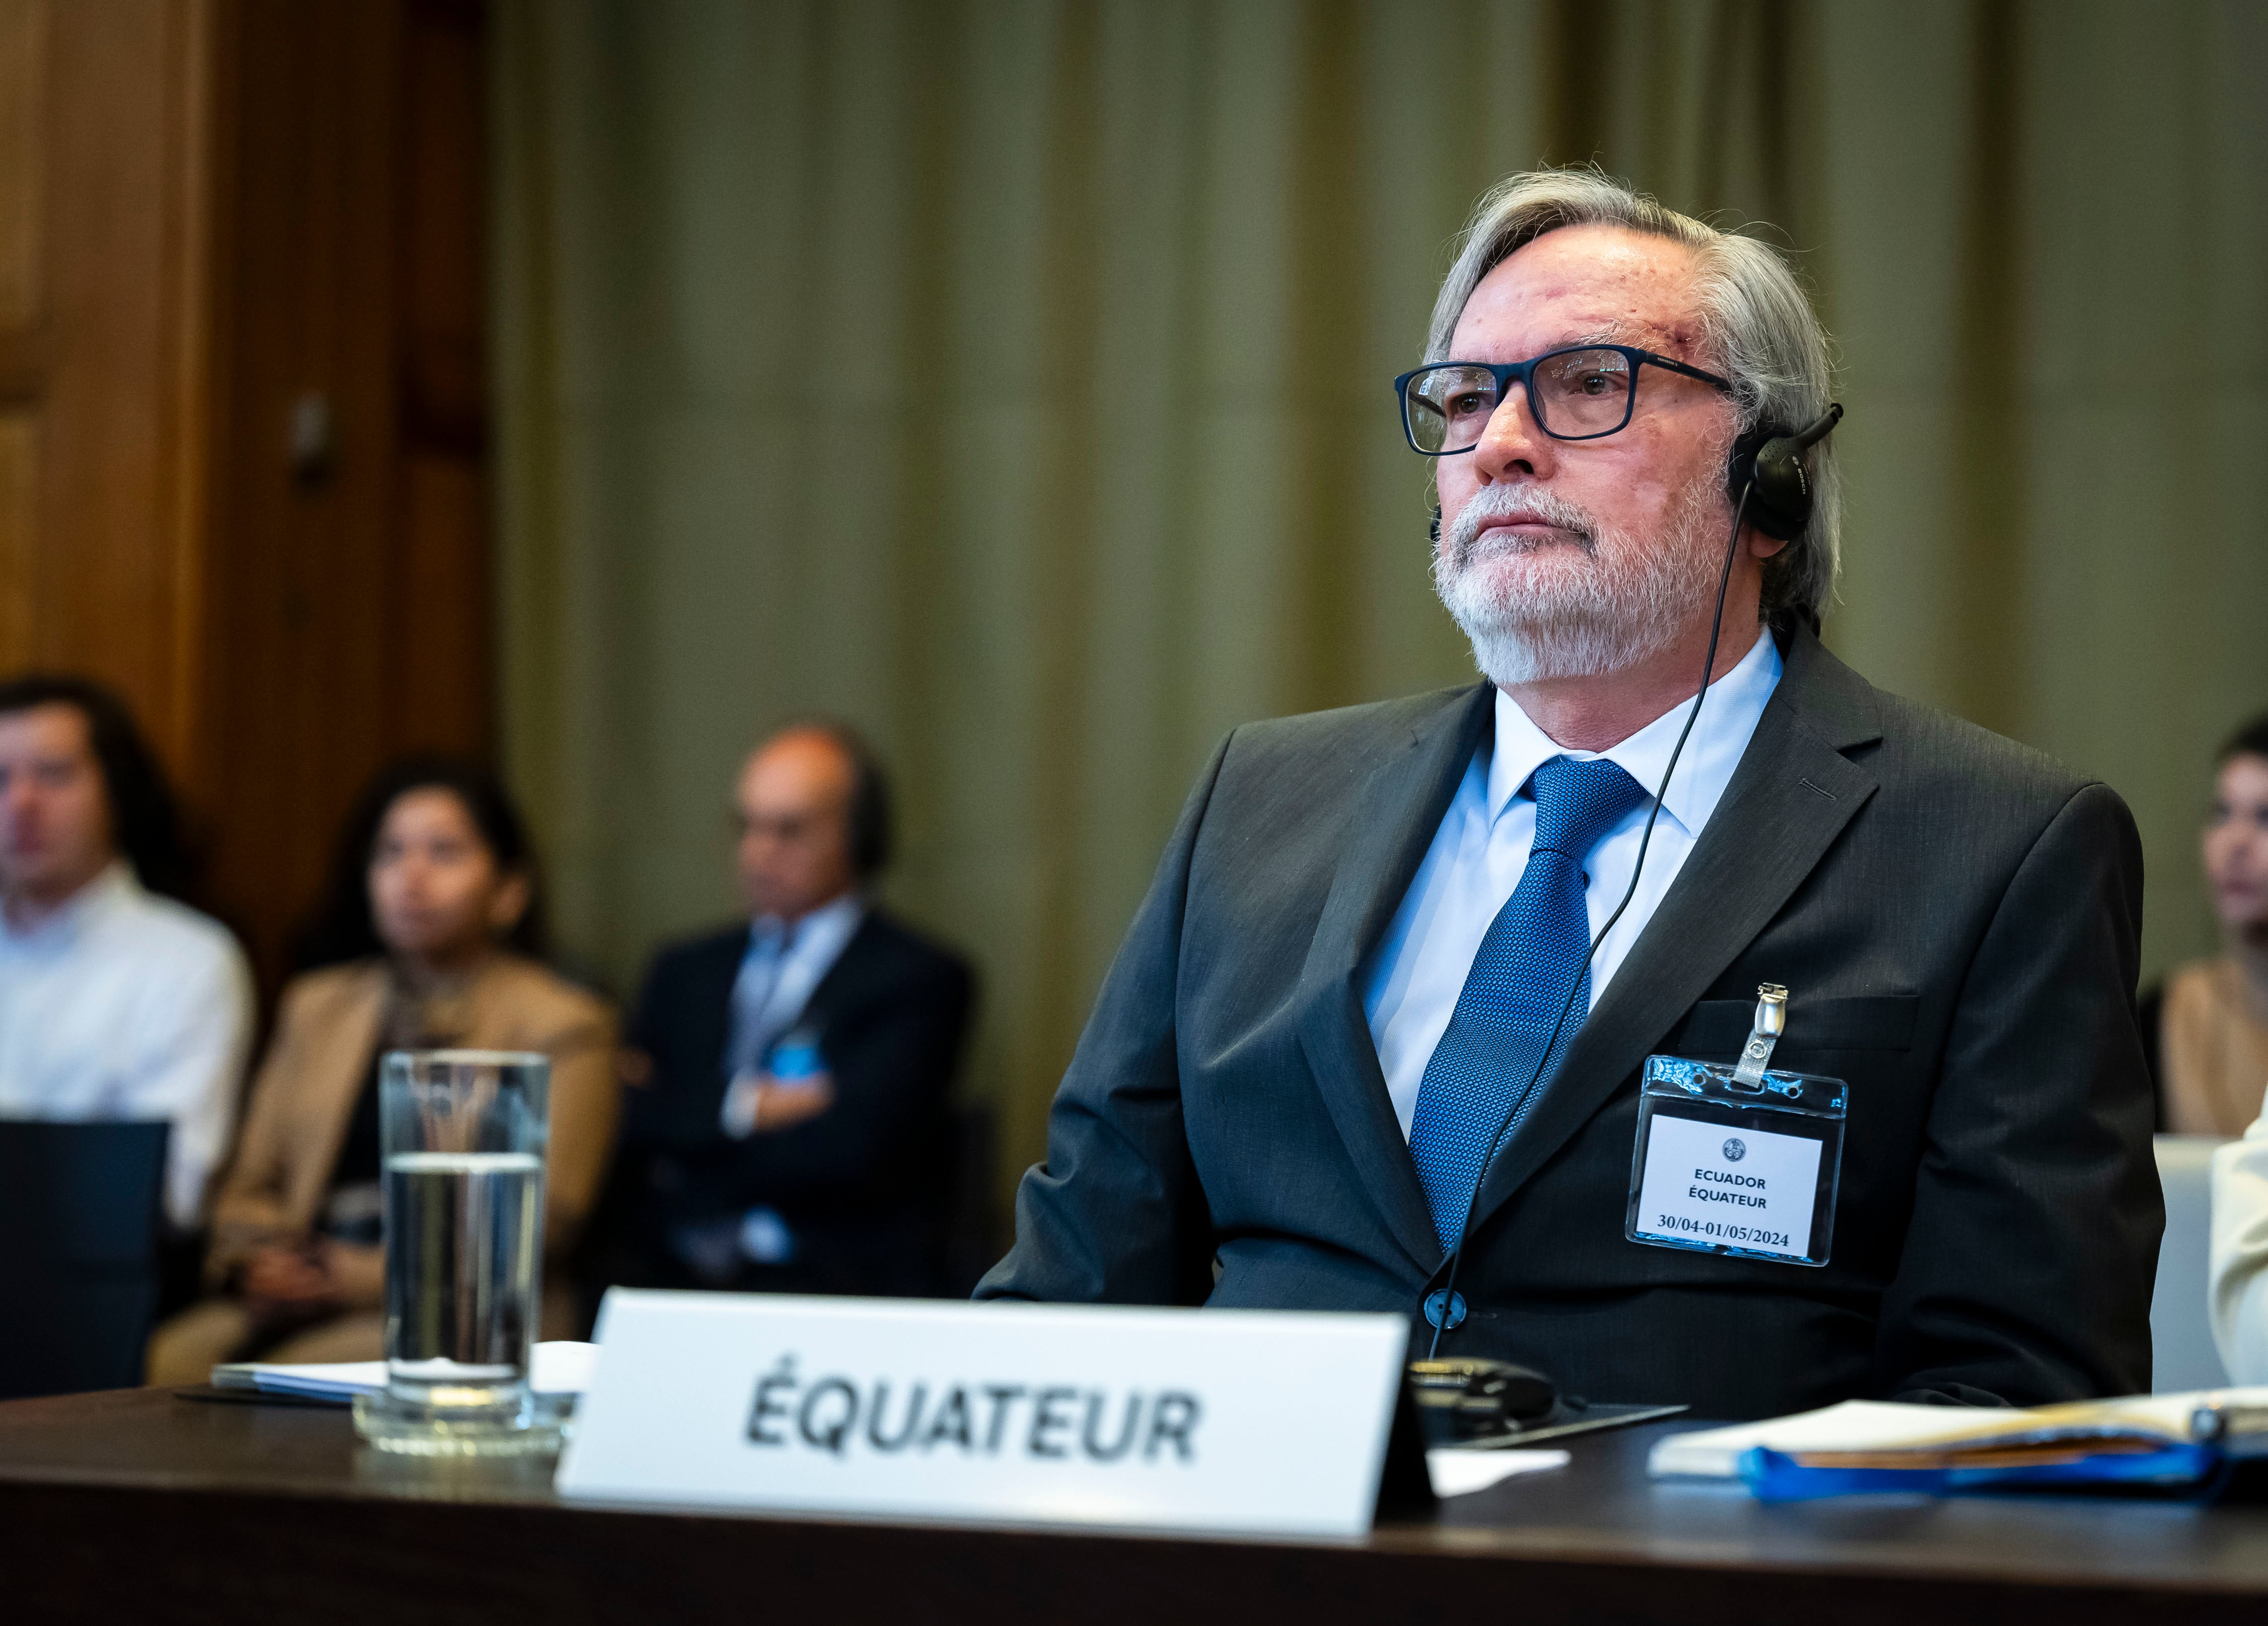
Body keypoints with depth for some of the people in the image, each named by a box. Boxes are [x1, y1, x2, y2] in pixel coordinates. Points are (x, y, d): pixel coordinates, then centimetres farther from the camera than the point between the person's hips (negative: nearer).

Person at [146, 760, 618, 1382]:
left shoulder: (563, 1027, 5)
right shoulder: (315, 1005, 23)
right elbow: (250, 1188, 21)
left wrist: (352, 1276, -11)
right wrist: (256, 1262, -4)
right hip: (289, 1301, 5)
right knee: (162, 1369, -26)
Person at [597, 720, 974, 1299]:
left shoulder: (920, 980, 4)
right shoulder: (685, 971, 22)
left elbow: (850, 1149, -10)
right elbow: (624, 1128, 9)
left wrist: (682, 1128, 1)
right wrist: (740, 1106, -7)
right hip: (667, 1280, 4)